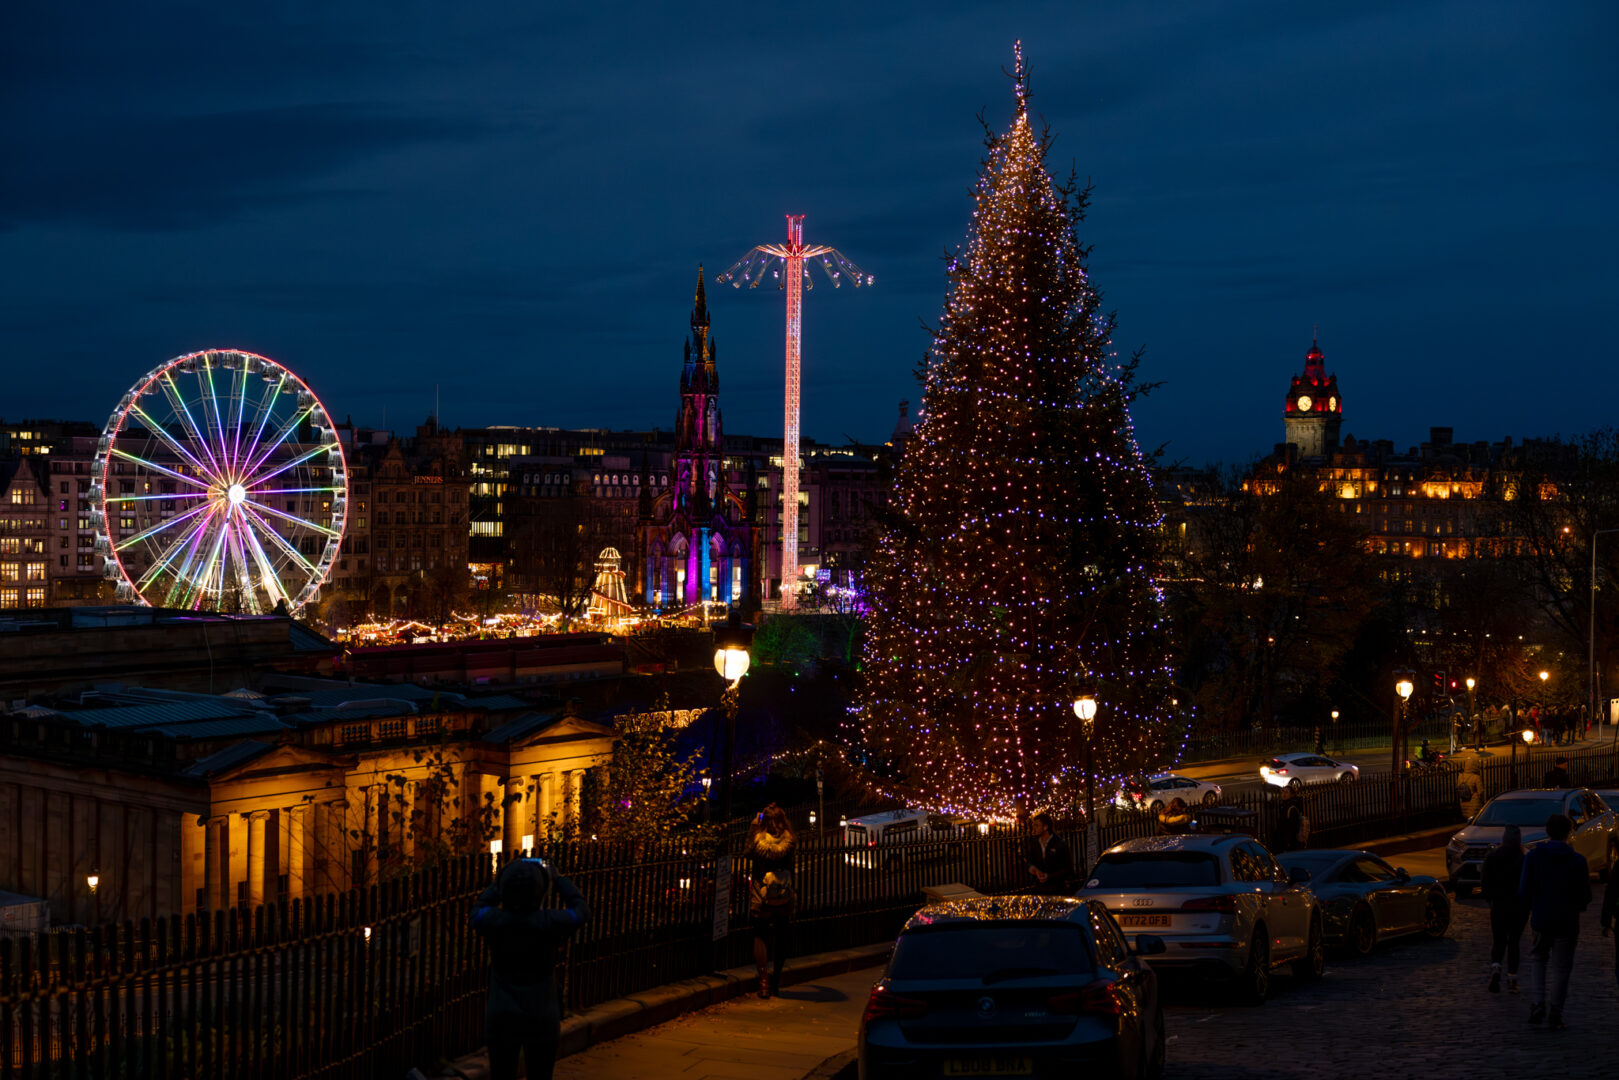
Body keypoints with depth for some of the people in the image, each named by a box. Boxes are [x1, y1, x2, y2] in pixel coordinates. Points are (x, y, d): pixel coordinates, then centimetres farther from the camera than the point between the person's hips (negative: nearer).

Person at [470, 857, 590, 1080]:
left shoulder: (492, 921, -13)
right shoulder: (549, 923, -18)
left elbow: (478, 909, 14)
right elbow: (582, 911, 4)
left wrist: (499, 881, 19)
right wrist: (558, 878, 13)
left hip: (501, 1020, 1)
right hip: (541, 1020, -1)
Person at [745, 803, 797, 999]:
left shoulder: (758, 838, -12)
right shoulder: (789, 839, -6)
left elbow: (748, 852, 8)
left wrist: (754, 825, 9)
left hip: (761, 896, -2)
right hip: (785, 897, 2)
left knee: (760, 936, 4)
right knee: (781, 937, 14)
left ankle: (764, 982, -5)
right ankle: (776, 981, 24)